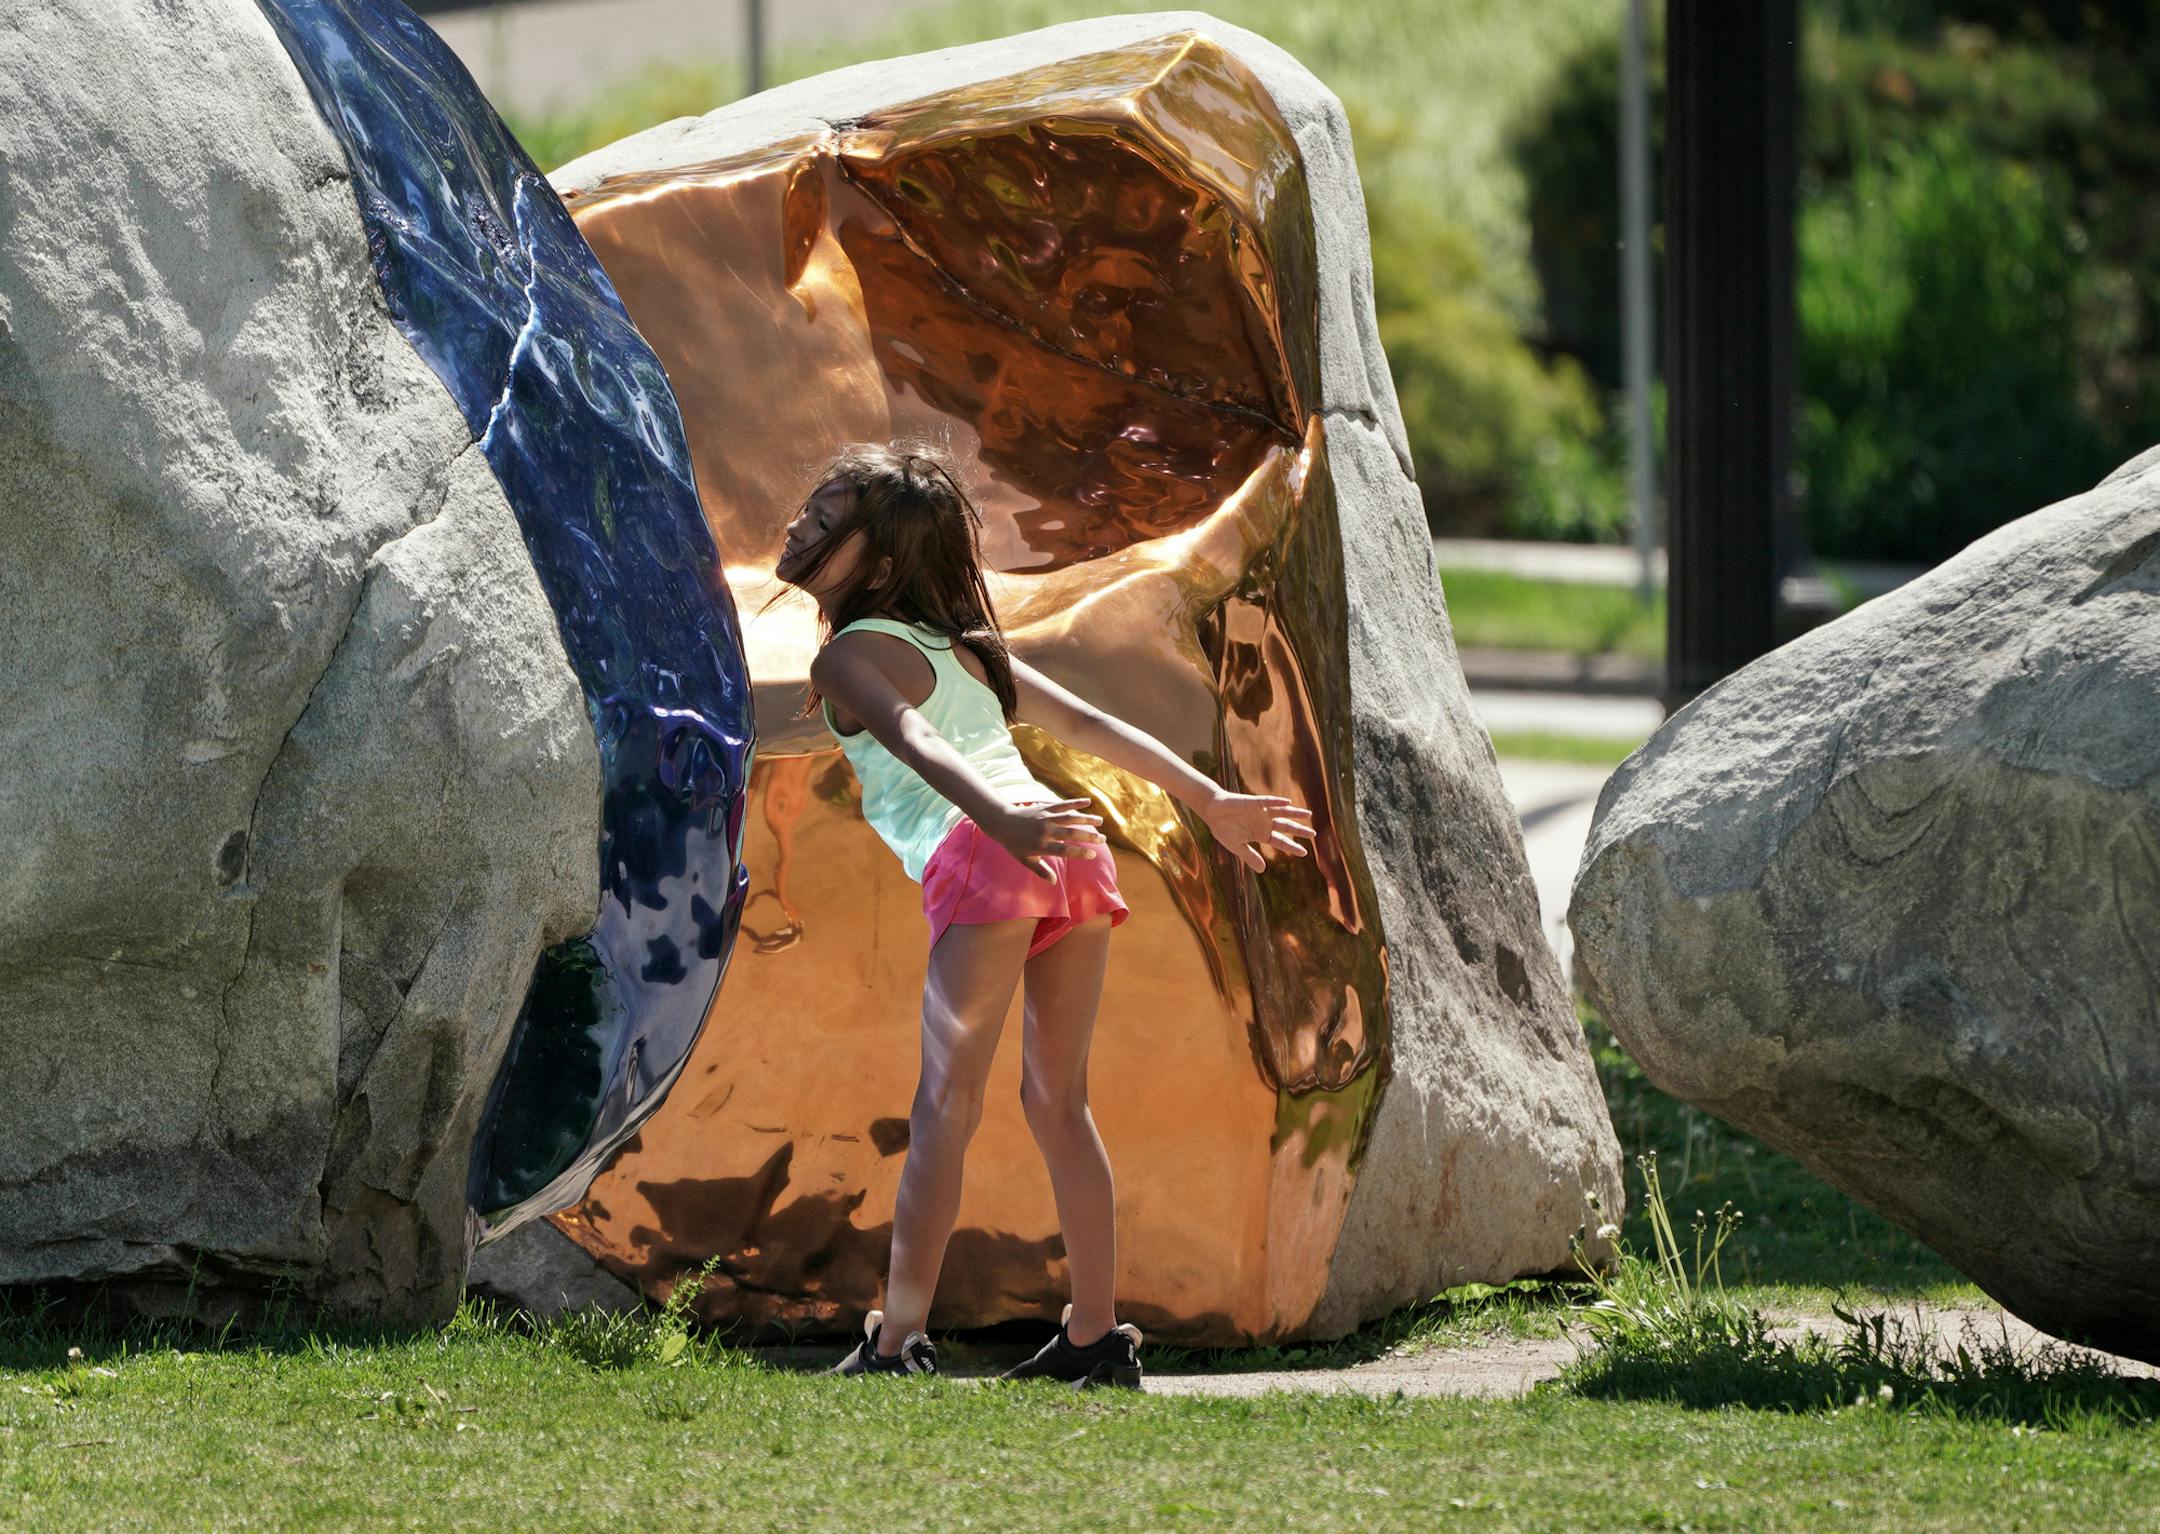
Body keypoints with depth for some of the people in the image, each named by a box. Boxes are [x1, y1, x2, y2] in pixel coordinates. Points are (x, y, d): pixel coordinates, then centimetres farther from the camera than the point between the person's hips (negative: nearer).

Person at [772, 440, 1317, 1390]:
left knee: (944, 1106, -9)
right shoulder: (960, 642, 29)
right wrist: (1209, 801, 30)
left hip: (983, 854, -7)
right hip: (1073, 850, 7)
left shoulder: (851, 657, 7)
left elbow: (917, 743, -12)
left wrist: (1000, 819, -29)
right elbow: (1085, 724, 28)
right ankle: (1096, 1337, 14)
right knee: (1059, 1103, 14)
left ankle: (898, 1341, -14)